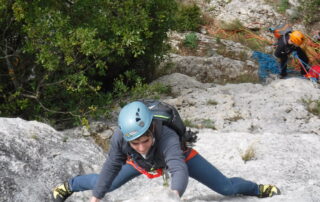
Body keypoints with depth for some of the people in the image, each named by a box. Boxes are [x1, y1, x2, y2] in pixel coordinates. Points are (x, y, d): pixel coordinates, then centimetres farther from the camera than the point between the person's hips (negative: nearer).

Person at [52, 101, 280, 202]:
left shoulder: (167, 138, -49)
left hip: (180, 155, -2)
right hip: (141, 163, 3)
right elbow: (112, 167, -22)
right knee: (105, 184, 14)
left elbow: (180, 169, -63)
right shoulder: (120, 138, -39)